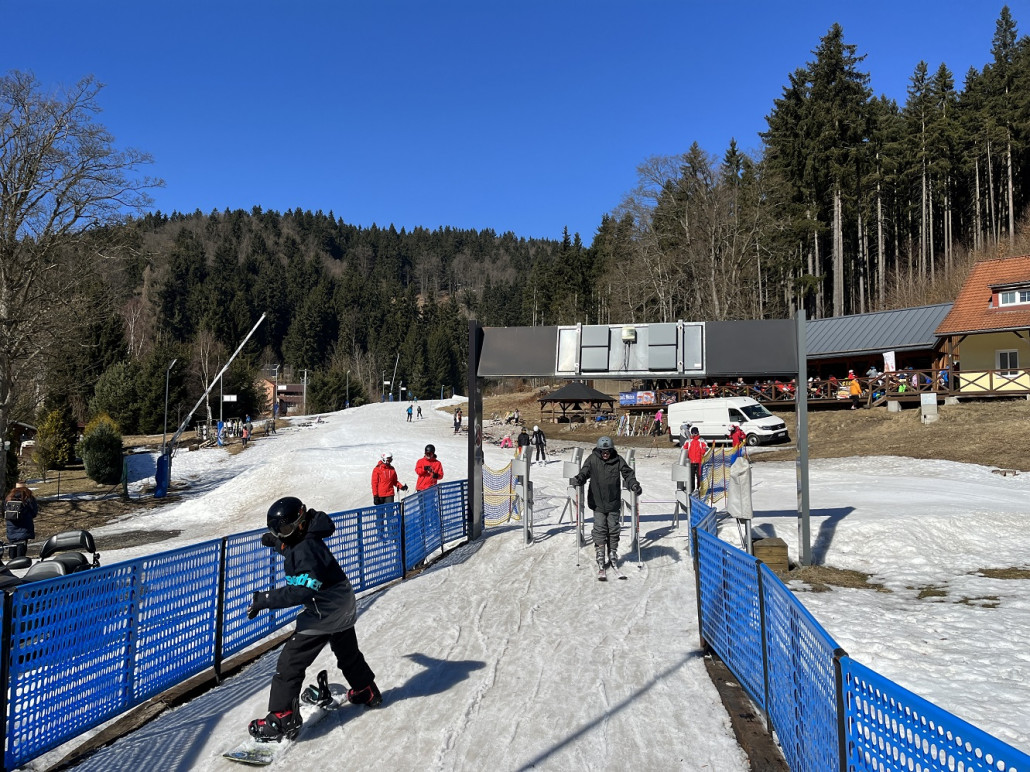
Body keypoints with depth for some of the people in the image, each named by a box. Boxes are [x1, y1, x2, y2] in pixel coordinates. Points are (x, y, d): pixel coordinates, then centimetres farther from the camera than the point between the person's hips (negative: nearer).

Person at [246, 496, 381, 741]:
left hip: (324, 614, -10)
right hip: (344, 609, 10)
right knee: (348, 652, 29)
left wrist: (264, 599, -33)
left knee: (290, 663, -4)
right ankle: (366, 691, 48)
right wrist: (276, 542, 19)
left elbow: (301, 591, -35)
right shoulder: (309, 539, 1)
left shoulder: (306, 550, -27)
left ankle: (282, 719, -2)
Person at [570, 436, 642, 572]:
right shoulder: (592, 459, -2)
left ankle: (613, 554, 21)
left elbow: (628, 473, -1)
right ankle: (600, 555, 6)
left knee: (613, 528, 8)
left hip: (614, 502, 1)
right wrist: (578, 479, -29)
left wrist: (633, 484, -18)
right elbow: (585, 472, -9)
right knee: (599, 528, -2)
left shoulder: (618, 460, -1)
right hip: (597, 501, -1)